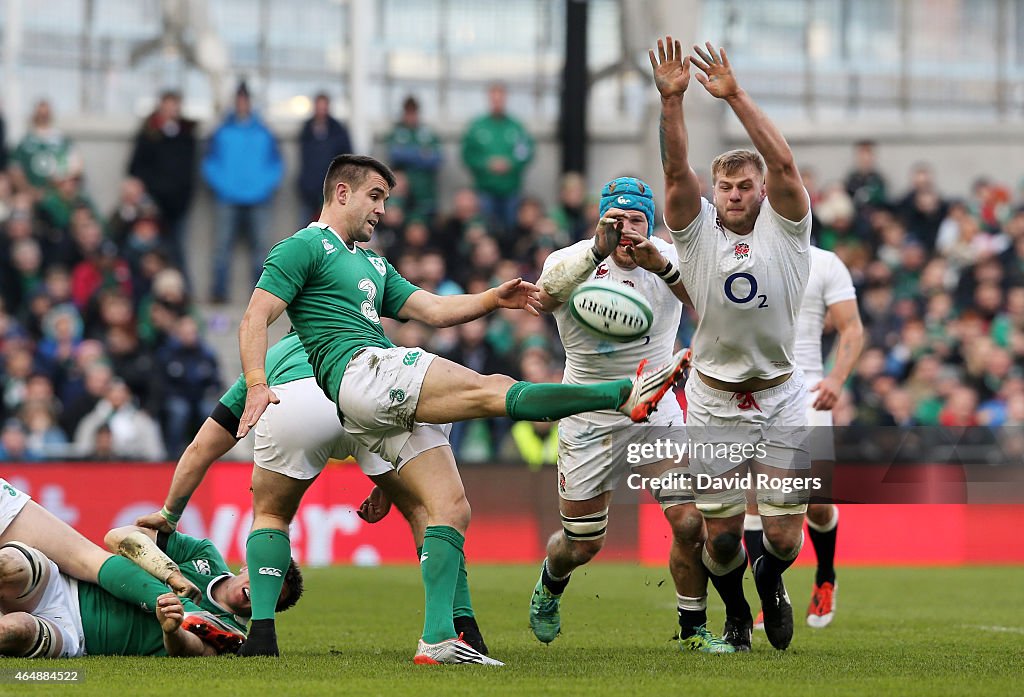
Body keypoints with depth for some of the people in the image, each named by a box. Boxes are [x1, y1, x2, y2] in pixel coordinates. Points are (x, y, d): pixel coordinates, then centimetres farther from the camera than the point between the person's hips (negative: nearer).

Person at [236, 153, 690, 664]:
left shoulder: (371, 264, 32)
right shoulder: (304, 247, 6)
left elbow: (433, 310, 25)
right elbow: (255, 318, -4)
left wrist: (494, 299, 10)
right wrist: (256, 385, -20)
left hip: (394, 404, 9)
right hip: (361, 372, -9)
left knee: (451, 507, -4)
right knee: (492, 390, -17)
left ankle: (437, 640, -10)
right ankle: (628, 394, -21)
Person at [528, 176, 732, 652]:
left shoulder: (671, 260, -8)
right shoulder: (573, 260, -13)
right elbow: (545, 298, -36)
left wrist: (663, 267, -44)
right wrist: (596, 250, -49)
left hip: (655, 413, 1)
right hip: (590, 420, -1)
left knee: (691, 522, -13)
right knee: (581, 545, 9)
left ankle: (693, 629, 8)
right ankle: (550, 585, 45)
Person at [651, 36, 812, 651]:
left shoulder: (784, 229, -3)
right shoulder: (699, 230, -1)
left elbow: (784, 165, -18)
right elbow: (677, 170, -15)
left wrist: (736, 96, -26)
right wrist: (672, 100, -28)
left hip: (781, 399, 0)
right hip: (714, 404, 0)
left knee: (785, 535, -1)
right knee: (721, 534, 3)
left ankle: (771, 577, 35)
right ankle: (736, 612, 34)